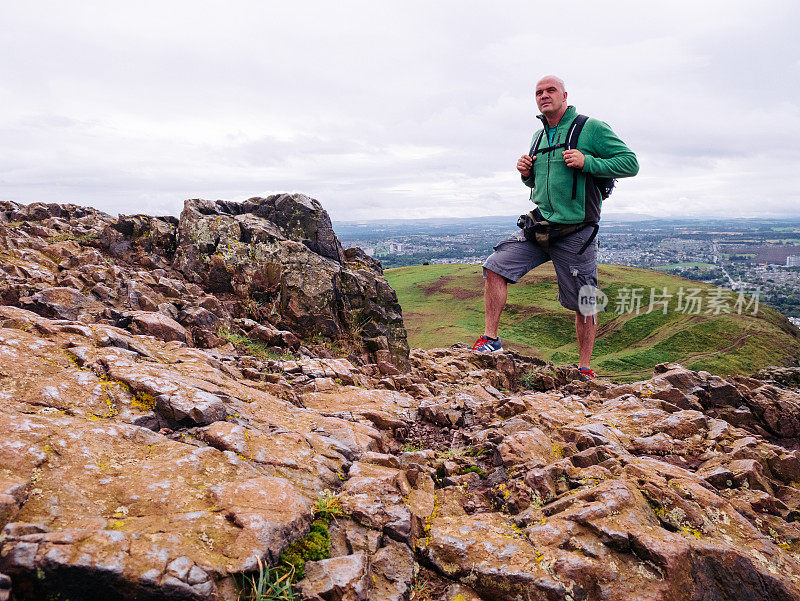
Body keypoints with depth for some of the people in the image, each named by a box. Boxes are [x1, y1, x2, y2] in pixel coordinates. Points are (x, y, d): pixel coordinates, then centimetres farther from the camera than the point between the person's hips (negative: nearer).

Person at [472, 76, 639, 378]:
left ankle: (585, 369, 19)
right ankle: (491, 339, 1)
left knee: (583, 304, 3)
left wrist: (588, 162, -20)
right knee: (495, 267, -10)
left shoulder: (591, 128, -4)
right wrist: (526, 173, 4)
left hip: (576, 233, -5)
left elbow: (630, 163, -7)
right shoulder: (539, 137, 15)